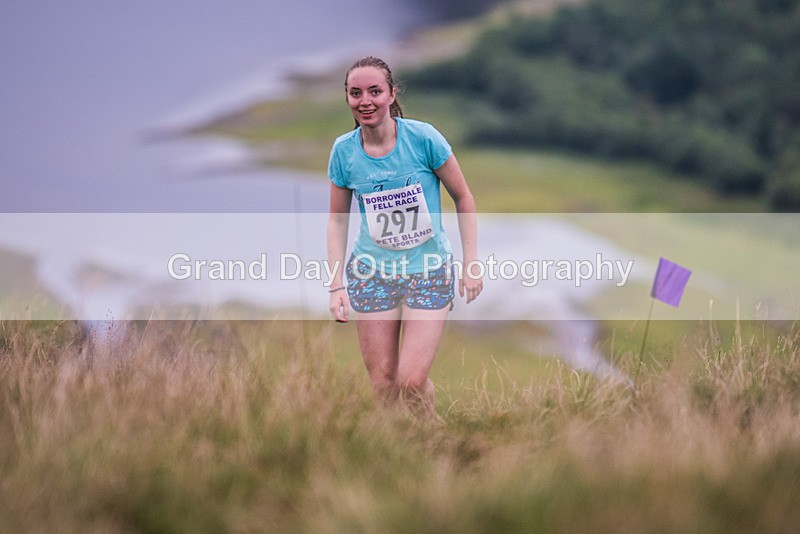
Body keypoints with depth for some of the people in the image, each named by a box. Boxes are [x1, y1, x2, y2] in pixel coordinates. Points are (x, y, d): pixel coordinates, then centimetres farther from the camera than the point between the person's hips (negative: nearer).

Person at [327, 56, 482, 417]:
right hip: (371, 274, 2)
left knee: (411, 382, -11)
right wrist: (336, 284, 1)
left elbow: (463, 198, -2)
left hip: (429, 272, -2)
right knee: (382, 384, 2)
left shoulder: (423, 138, -12)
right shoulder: (344, 150, -4)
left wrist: (471, 264, -4)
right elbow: (337, 219, 7)